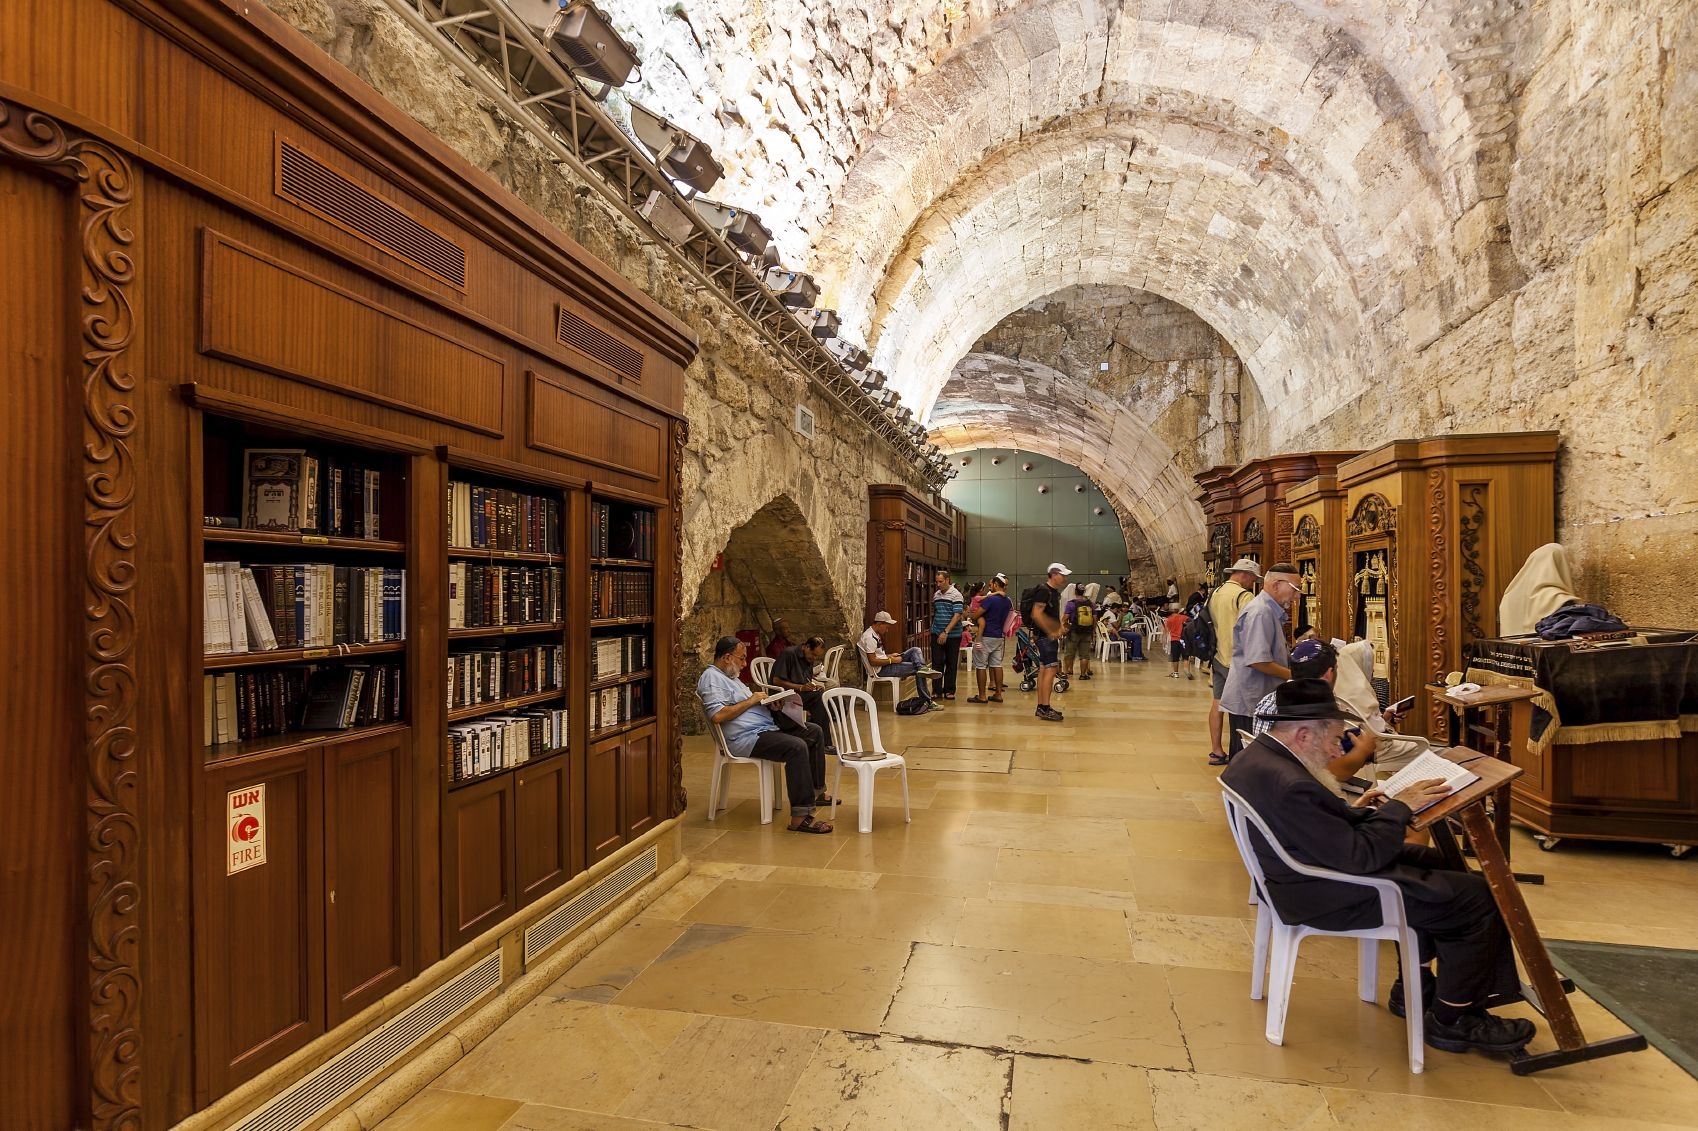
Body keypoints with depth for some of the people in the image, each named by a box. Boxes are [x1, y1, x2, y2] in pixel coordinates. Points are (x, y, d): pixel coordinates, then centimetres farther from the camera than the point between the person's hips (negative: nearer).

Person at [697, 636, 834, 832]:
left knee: (814, 732, 12)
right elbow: (718, 715, -26)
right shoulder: (711, 678, -12)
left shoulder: (729, 676, 22)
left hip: (766, 728, 11)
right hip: (746, 737, -11)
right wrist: (751, 700, -16)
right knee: (797, 746, -31)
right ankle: (800, 817, -31)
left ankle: (816, 791, 21)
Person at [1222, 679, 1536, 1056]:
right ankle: (1452, 1020, 17)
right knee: (1477, 897, -3)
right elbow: (1361, 857, -25)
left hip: (1300, 875, 10)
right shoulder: (1289, 785, -34)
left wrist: (1358, 812, 5)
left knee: (1435, 863, 25)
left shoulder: (1255, 756, -3)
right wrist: (1399, 807, -13)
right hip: (1326, 897, -10)